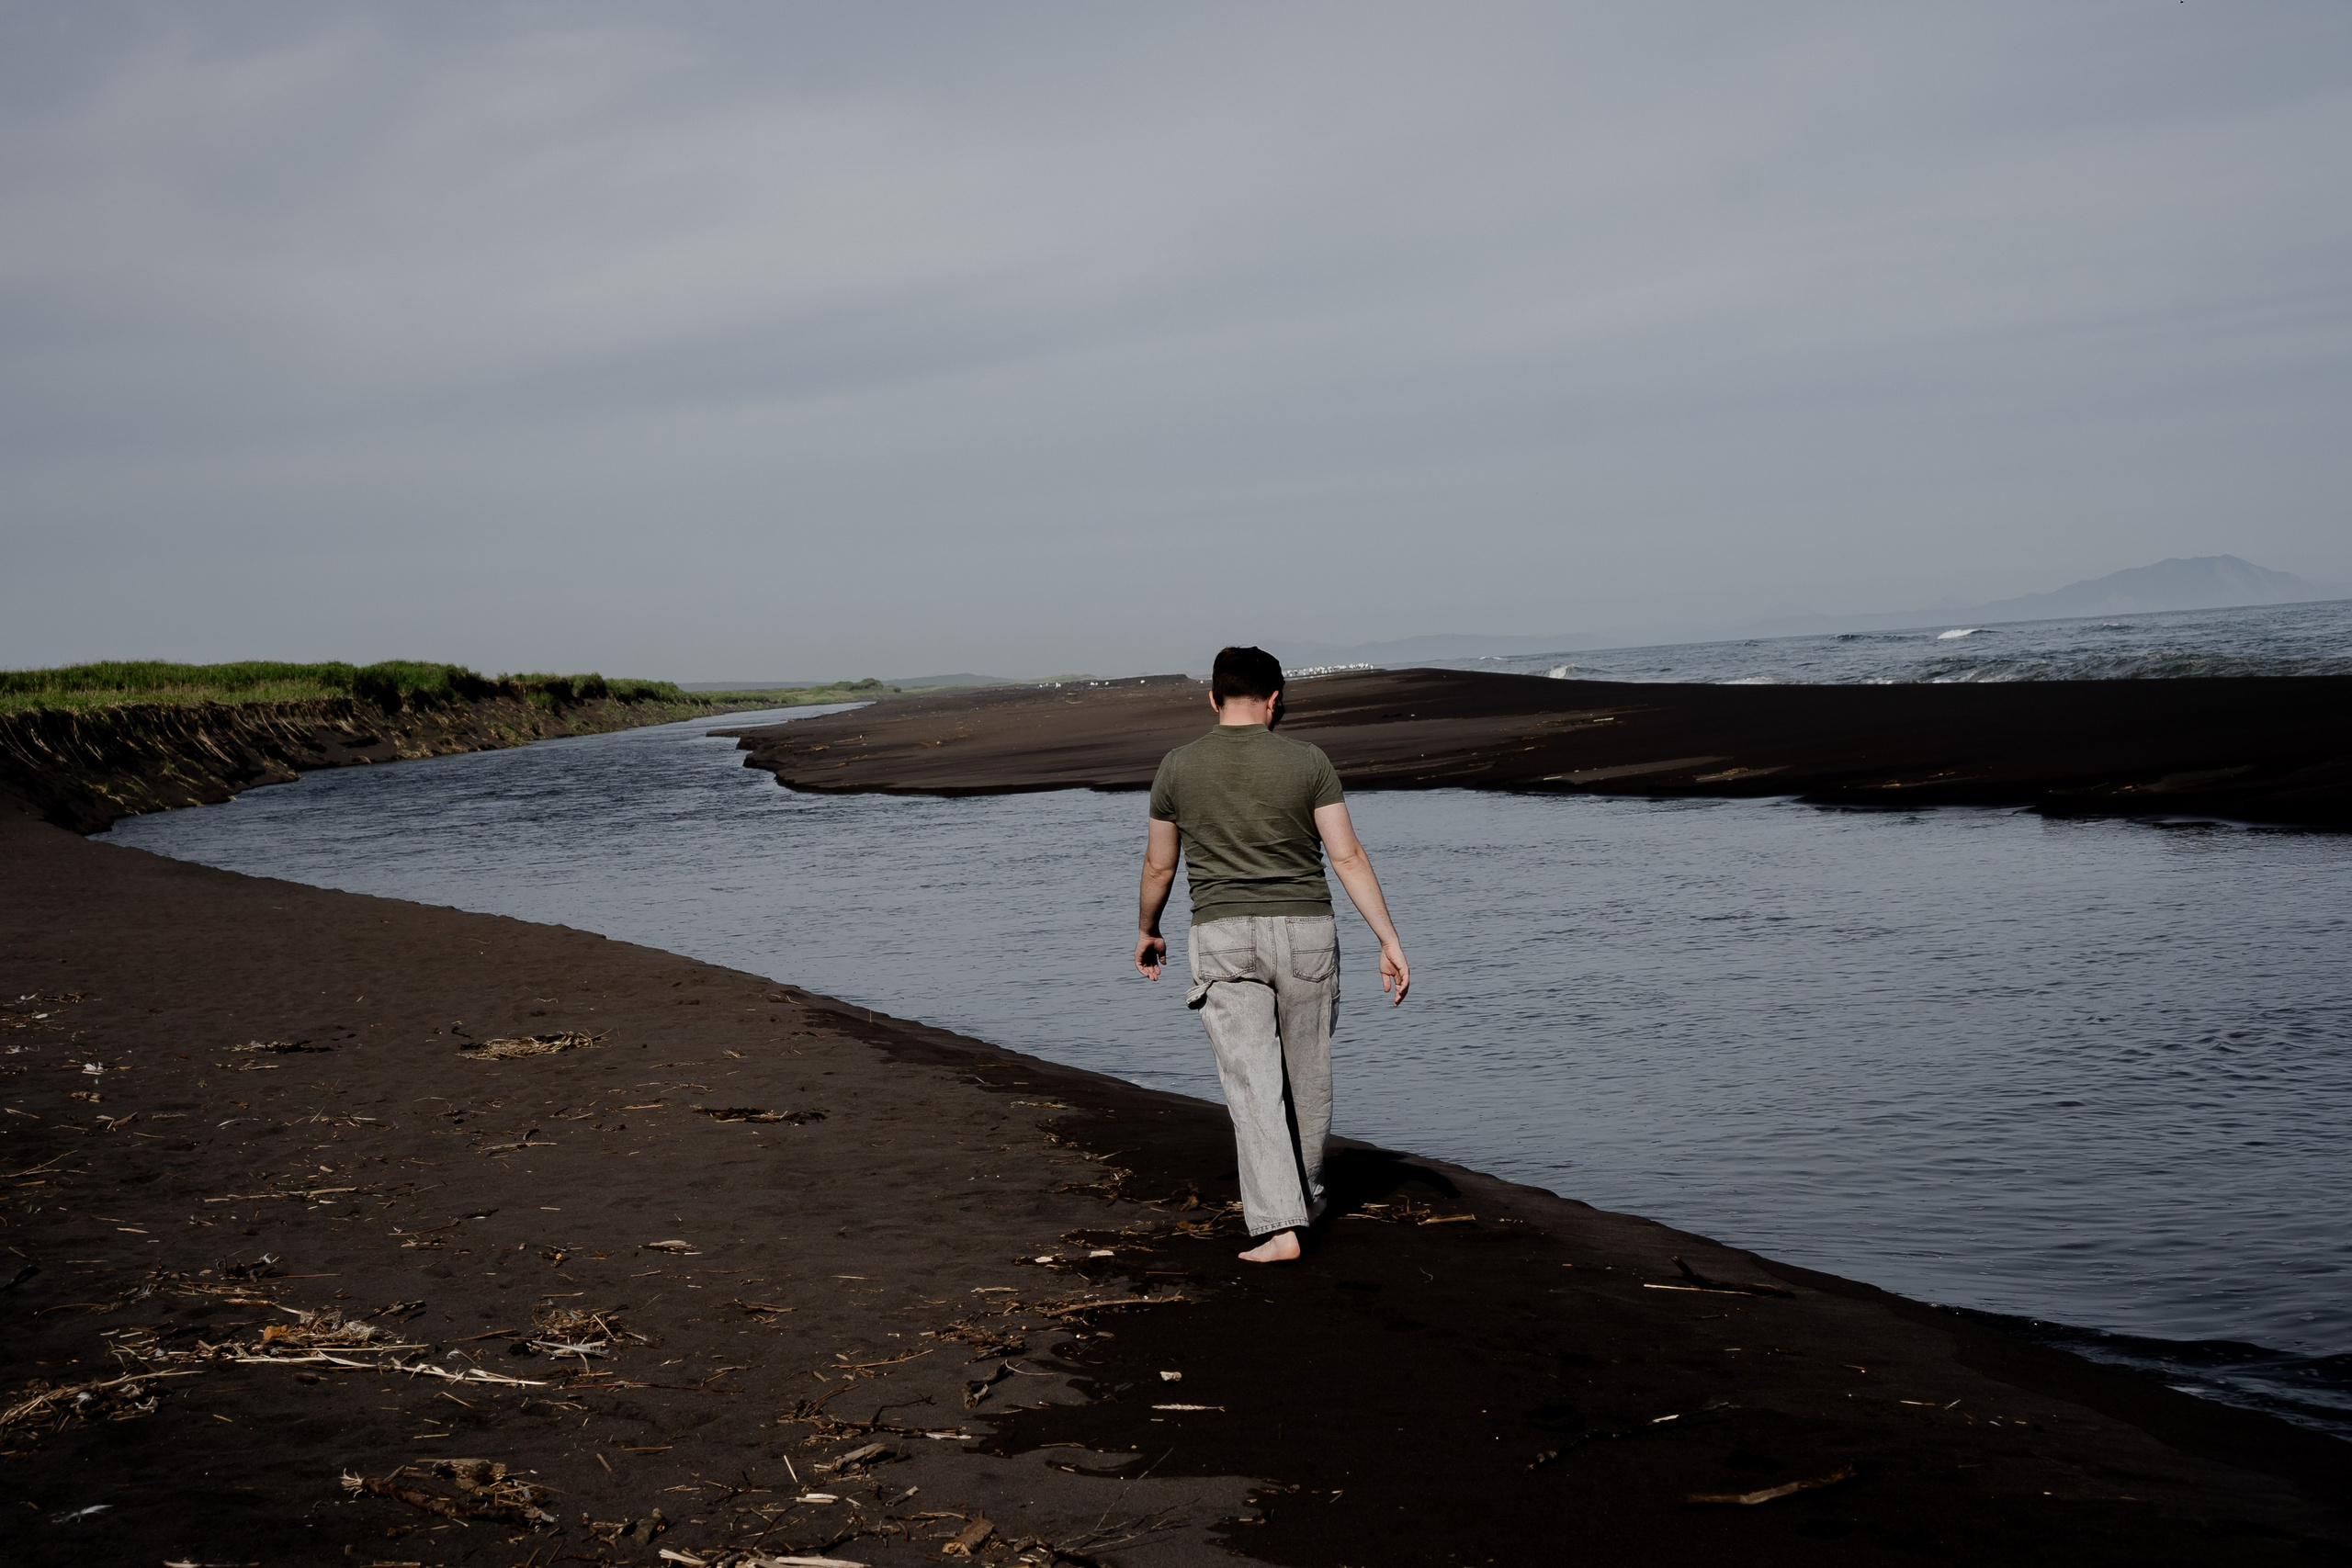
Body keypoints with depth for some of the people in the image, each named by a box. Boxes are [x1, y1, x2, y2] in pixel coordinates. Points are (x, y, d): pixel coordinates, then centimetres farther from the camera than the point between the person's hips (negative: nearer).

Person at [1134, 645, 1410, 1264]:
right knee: (1307, 1077, 16)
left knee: (1253, 1084, -3)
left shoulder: (1178, 767, 0)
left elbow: (1158, 866, 10)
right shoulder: (1307, 761, -3)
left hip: (1224, 938, -1)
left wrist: (1147, 931, 27)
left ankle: (1280, 1225, -13)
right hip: (1306, 932, 1)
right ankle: (1306, 1200, 33)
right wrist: (1390, 942, -5)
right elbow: (1348, 857, -7)